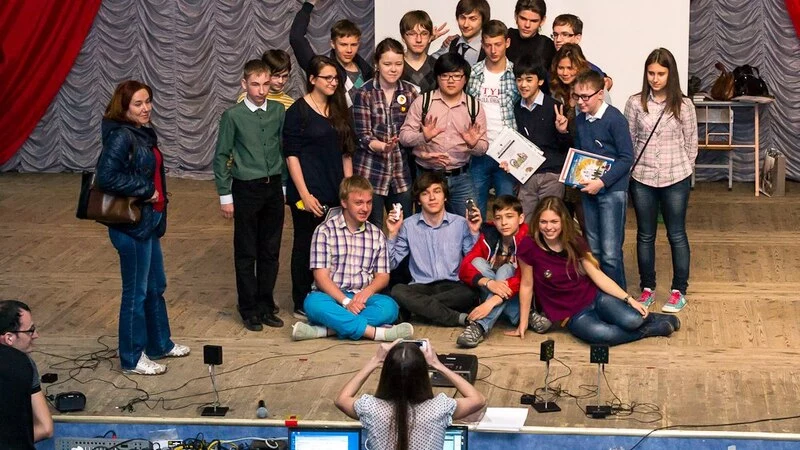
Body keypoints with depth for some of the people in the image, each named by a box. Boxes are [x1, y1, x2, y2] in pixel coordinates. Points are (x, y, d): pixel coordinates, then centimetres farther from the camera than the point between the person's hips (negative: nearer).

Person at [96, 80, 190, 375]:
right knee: (136, 292, 2)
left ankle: (160, 344, 37)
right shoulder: (121, 136, -20)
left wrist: (158, 215, 12)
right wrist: (145, 190, -21)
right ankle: (132, 358, 14)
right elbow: (107, 176, -30)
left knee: (156, 286, 21)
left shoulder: (143, 133, 8)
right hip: (131, 226, -9)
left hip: (148, 222, 9)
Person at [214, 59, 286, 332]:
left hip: (274, 187, 3)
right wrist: (225, 196, -4)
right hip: (246, 189, -3)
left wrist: (285, 185, 9)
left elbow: (285, 150, 9)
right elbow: (221, 157, -3)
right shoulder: (233, 116, -8)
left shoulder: (279, 112, 1)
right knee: (246, 253, 5)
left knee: (271, 251, 10)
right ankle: (249, 309, 15)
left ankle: (266, 306, 22)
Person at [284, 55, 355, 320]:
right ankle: (302, 306, 10)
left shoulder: (339, 110, 12)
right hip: (309, 193, -6)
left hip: (335, 192, 6)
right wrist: (304, 194, -16)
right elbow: (291, 155, -10)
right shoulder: (298, 111, -7)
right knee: (305, 246, 2)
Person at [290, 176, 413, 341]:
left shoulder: (377, 235, 15)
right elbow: (321, 276, -6)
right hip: (332, 297, -3)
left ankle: (325, 329, -37)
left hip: (362, 298, 3)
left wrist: (367, 291, -11)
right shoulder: (325, 231, 2)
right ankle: (375, 332, -43)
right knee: (313, 303, -37)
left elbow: (383, 276, 12)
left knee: (389, 306, -30)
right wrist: (345, 301, -20)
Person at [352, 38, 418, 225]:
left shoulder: (410, 92, 6)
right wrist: (383, 147, -25)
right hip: (370, 172, -3)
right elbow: (363, 136, -8)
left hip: (401, 171, 3)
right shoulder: (364, 94, -4)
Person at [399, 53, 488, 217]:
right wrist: (424, 137, -24)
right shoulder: (422, 102, 0)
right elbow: (404, 136, -4)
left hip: (461, 178, 1)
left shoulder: (474, 107, 5)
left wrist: (474, 144, -19)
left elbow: (483, 148, 5)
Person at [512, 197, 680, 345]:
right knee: (602, 334, -37)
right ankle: (649, 329, -9)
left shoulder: (575, 242, -3)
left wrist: (629, 299, -9)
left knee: (631, 321, -27)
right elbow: (526, 285, -4)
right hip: (572, 316, -3)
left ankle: (644, 316, 11)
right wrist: (523, 324, 1)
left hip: (594, 297, 3)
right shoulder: (529, 247, -14)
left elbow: (598, 275, -1)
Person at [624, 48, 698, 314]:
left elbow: (691, 143, 3)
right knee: (645, 235, 11)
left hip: (676, 180, -1)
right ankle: (647, 288, 22)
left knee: (676, 235, 7)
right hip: (642, 179, 1)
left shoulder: (683, 105, -4)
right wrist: (630, 169, 1)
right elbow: (628, 141, 4)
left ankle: (679, 291, 15)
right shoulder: (635, 103, -2)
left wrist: (684, 171, 3)